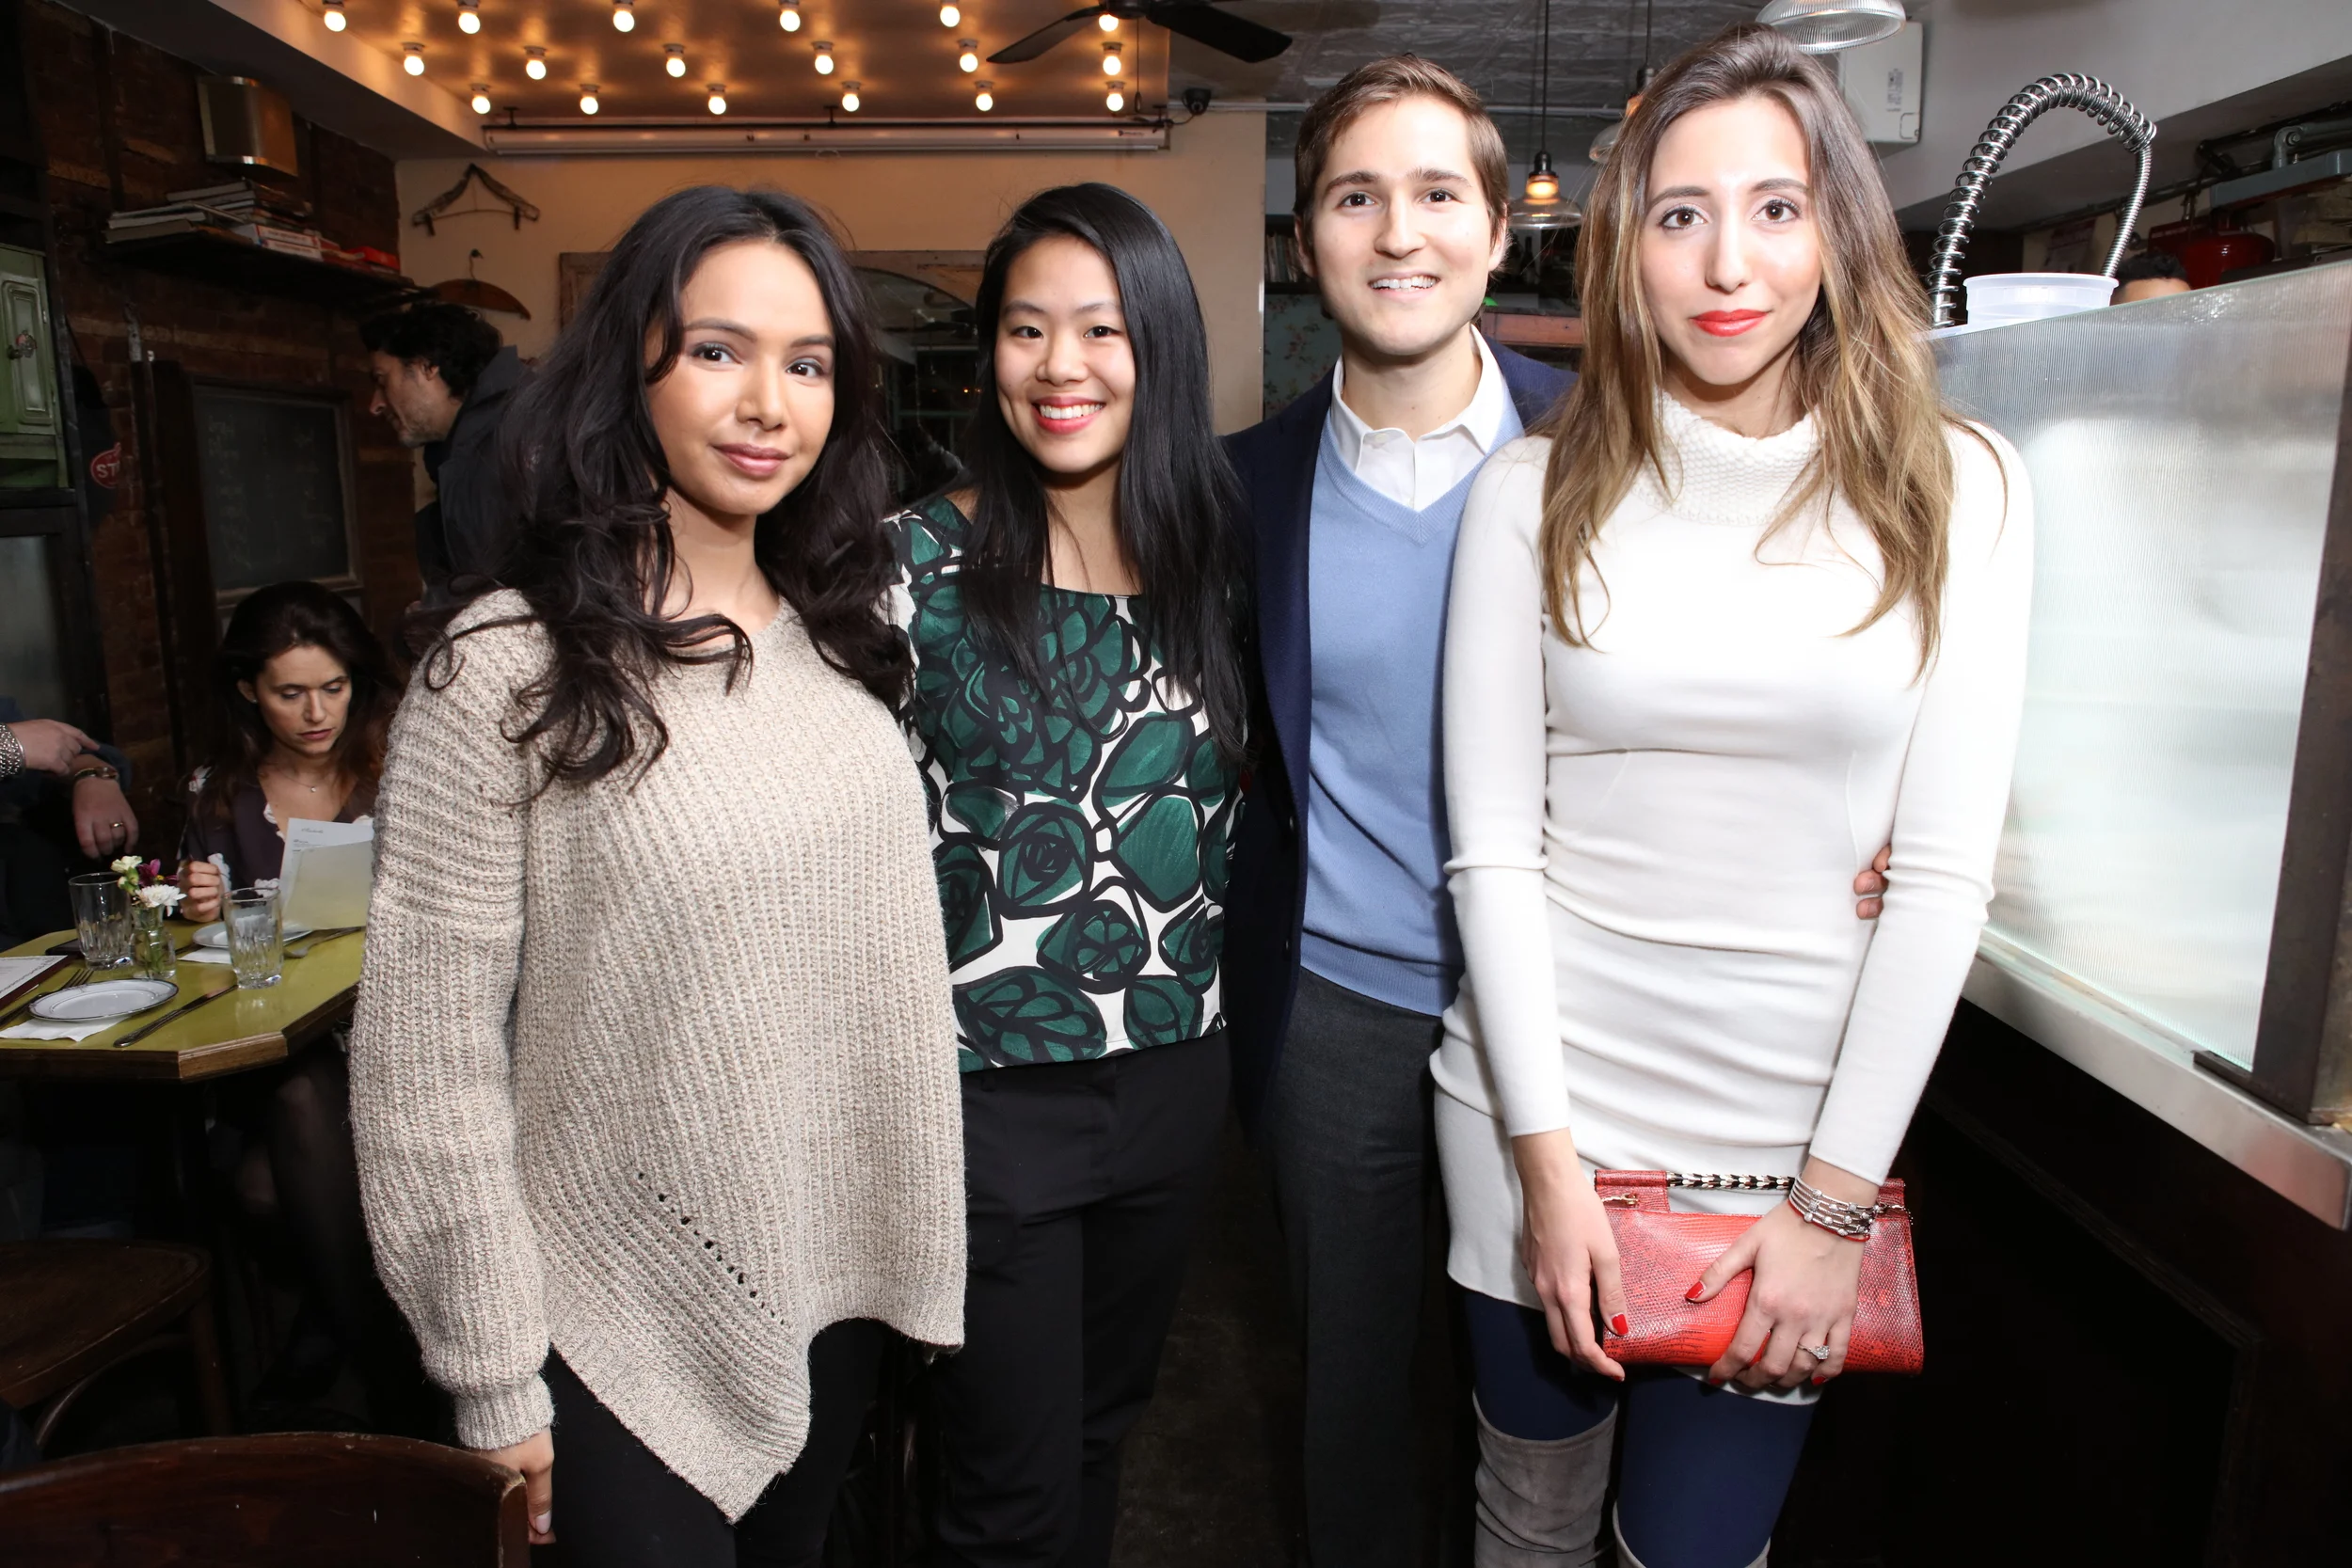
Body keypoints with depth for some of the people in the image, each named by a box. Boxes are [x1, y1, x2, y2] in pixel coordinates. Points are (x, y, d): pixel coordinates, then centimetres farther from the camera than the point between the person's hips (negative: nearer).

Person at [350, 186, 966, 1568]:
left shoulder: (845, 638, 0)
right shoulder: (502, 674, -17)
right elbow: (429, 1053, -14)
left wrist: (917, 1233, 10)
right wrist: (495, 1378, -9)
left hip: (843, 1273, 6)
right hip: (626, 1323, -5)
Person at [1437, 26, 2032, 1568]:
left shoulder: (1959, 491, -3)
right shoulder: (1538, 492, -4)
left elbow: (1943, 872, -5)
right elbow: (1492, 849, -5)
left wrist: (1836, 1197, -7)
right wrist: (1549, 1163, -7)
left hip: (1798, 1124, 0)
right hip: (1544, 1106, 1)